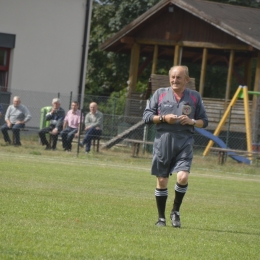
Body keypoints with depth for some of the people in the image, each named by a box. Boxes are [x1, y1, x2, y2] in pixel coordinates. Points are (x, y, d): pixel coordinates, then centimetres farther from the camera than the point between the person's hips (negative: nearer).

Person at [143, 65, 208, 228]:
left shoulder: (195, 97, 8)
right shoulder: (160, 94, 7)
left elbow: (204, 121, 12)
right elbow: (147, 116, 6)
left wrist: (192, 121, -8)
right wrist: (163, 118, -10)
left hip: (184, 143, -1)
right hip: (163, 142, 1)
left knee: (183, 177, -19)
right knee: (162, 181, 4)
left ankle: (176, 211, 4)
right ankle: (161, 218, 18)